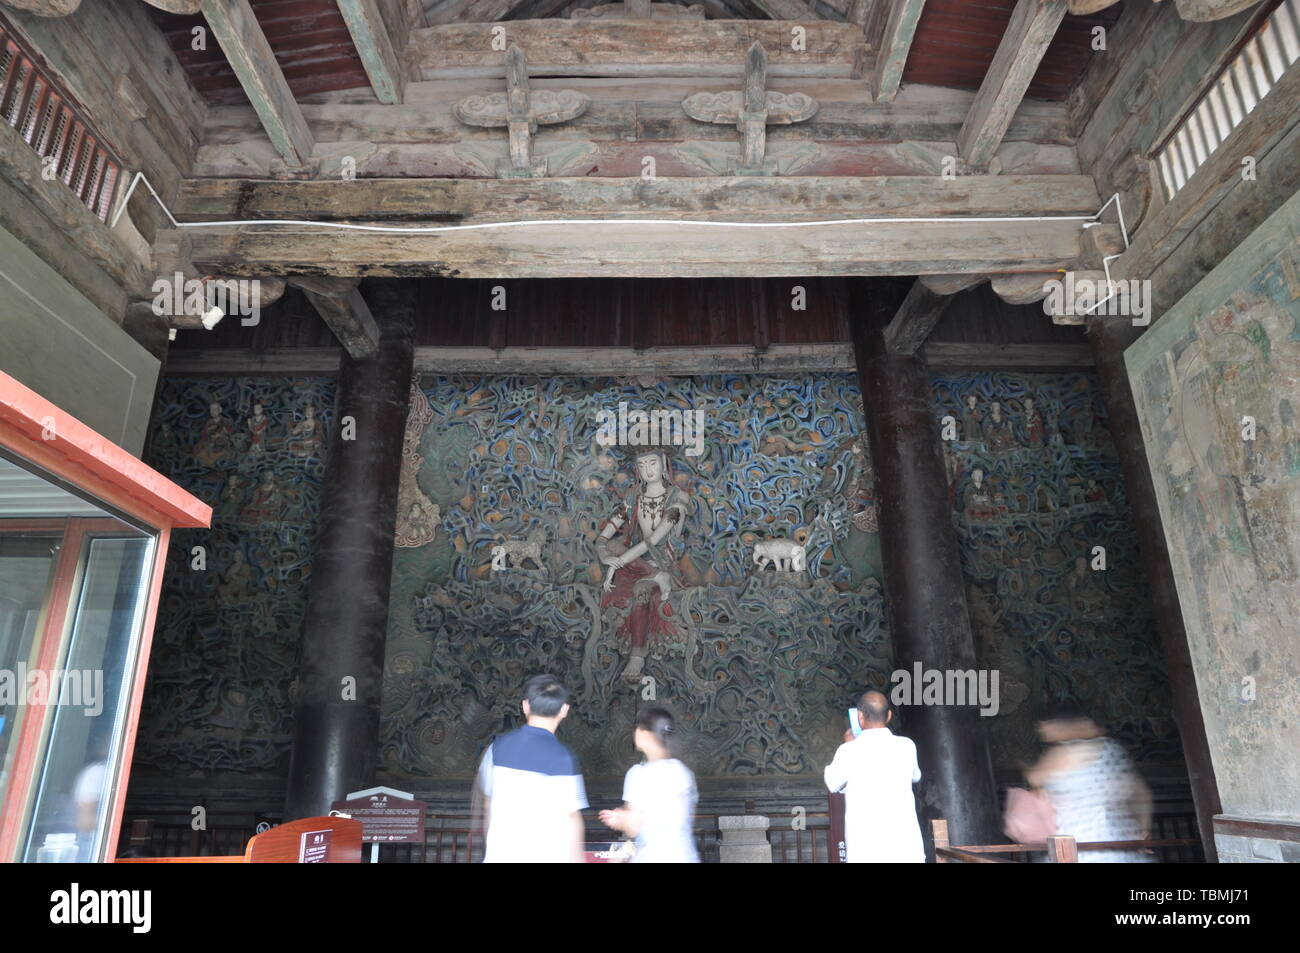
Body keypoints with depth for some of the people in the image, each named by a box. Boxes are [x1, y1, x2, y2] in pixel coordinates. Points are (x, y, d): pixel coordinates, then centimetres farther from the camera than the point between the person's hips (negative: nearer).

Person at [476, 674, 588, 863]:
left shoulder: (498, 746, 2)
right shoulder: (560, 757, -15)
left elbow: (488, 802, 13)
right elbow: (570, 818, -15)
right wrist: (576, 858, -5)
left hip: (498, 854, 5)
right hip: (541, 856, -5)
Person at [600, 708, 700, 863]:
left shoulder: (640, 773, -12)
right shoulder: (684, 772, 5)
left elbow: (633, 829, -10)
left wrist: (619, 821, 14)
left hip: (652, 857, -5)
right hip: (686, 857, 5)